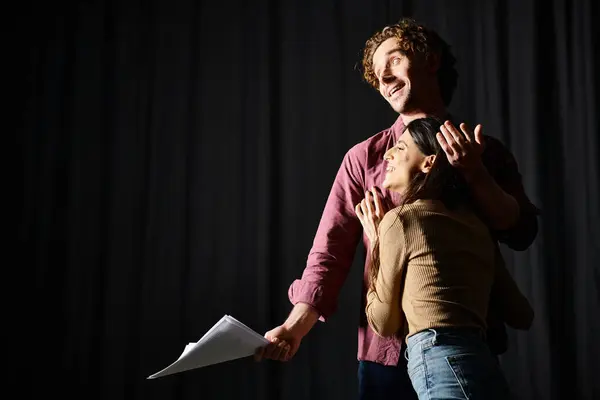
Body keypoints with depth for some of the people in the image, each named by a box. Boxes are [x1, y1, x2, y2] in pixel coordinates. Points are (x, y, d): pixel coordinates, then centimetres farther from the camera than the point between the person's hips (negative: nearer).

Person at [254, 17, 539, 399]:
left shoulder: (485, 152, 7)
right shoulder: (365, 157, 2)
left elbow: (521, 233, -1)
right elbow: (331, 250, -5)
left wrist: (474, 172, -14)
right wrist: (296, 325, -19)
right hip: (388, 350, -1)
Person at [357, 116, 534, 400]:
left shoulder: (400, 218, -3)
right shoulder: (477, 226, 15)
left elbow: (384, 323, 4)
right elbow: (521, 316, 22)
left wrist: (374, 242, 13)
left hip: (443, 367, -8)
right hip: (483, 366, 8)